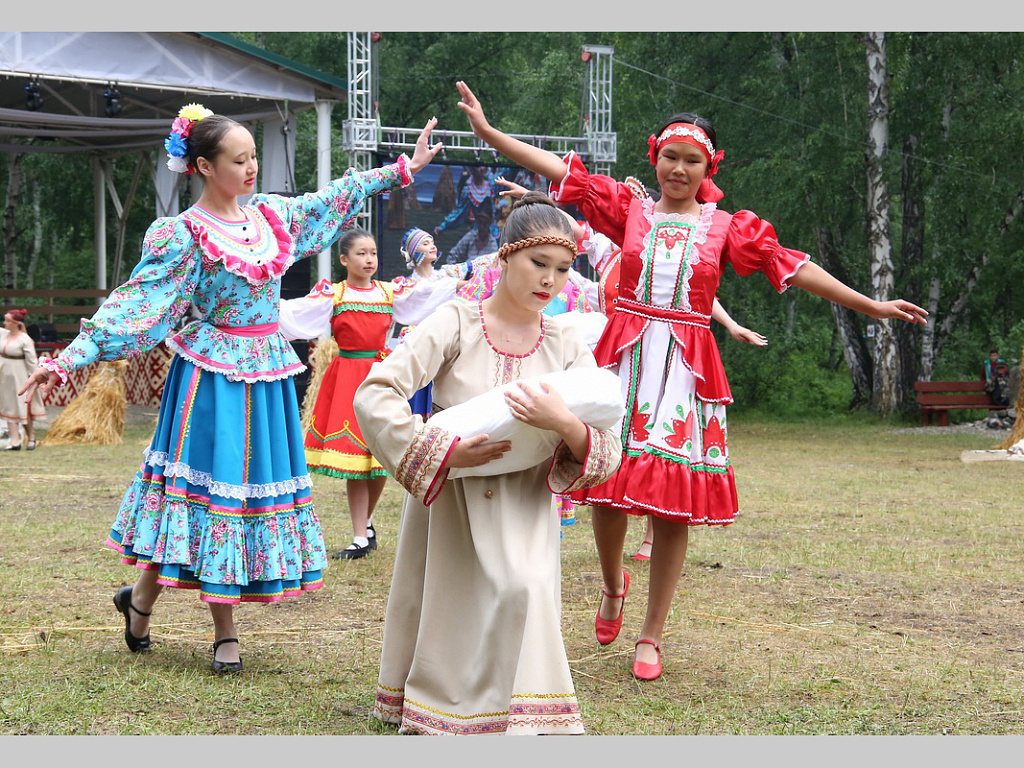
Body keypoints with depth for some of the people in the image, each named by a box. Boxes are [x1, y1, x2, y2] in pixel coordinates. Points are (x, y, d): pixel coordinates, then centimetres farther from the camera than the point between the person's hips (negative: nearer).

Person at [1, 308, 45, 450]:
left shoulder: (25, 340, -15)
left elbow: (31, 361, -14)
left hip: (19, 378, -7)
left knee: (22, 409, 0)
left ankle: (31, 438, 17)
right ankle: (14, 441, 9)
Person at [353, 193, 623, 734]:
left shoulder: (567, 348, 0)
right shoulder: (456, 324, -7)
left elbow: (608, 455, -6)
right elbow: (373, 395, -17)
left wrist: (564, 423, -26)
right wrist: (445, 451, -22)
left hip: (523, 509, 1)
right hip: (446, 500, 0)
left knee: (525, 590, -24)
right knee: (440, 617, 8)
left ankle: (522, 722, -17)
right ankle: (426, 710, 35)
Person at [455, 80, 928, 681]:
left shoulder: (726, 227, 7)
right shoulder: (630, 209, 8)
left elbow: (792, 266, 6)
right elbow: (563, 171, 6)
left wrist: (871, 306, 4)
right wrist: (486, 130, 3)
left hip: (686, 369, 0)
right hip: (624, 360, 0)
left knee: (673, 502, -2)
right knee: (608, 482, -5)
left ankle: (652, 636, 8)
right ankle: (614, 586, 28)